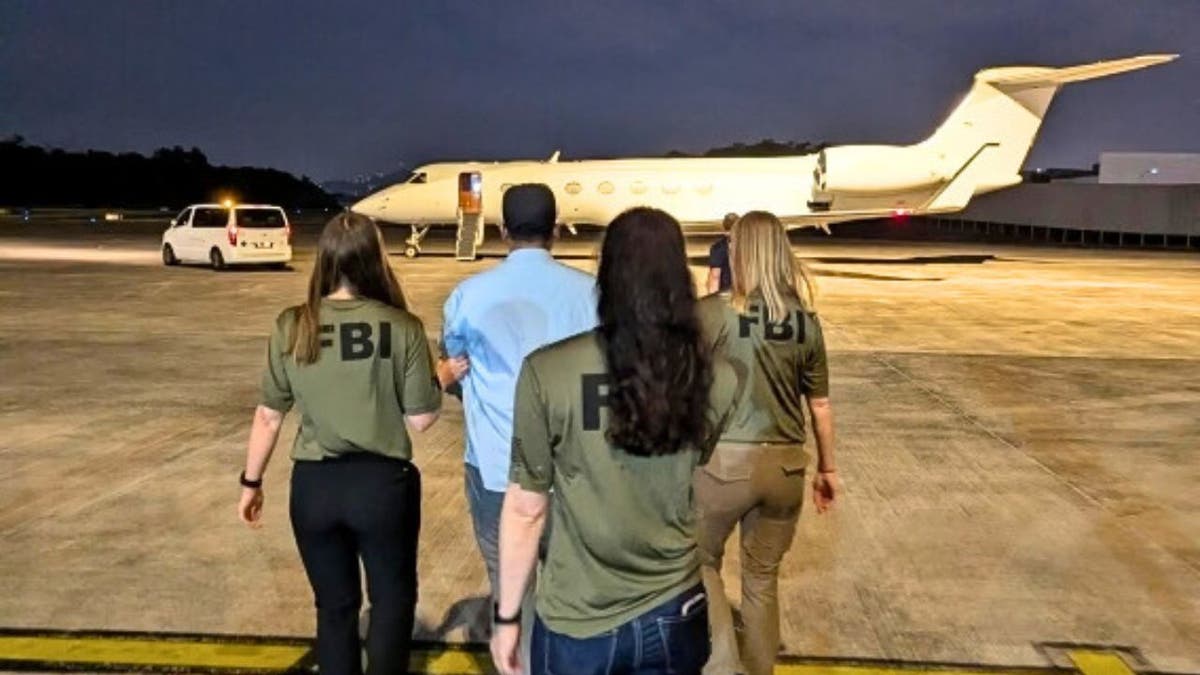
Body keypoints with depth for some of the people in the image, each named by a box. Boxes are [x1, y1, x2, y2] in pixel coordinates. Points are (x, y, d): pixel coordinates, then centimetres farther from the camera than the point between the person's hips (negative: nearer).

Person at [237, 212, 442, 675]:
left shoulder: (291, 327, -5)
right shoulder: (401, 327, -11)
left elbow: (269, 415, 1)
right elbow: (421, 419, -8)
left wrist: (251, 482, 14)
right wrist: (444, 375, 11)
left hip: (314, 485, 2)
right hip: (382, 482, -2)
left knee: (334, 604, 20)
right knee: (392, 597, 20)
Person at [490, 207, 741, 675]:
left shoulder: (548, 372, -18)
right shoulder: (717, 381, -11)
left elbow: (525, 510, -11)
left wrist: (507, 615, 0)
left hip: (577, 623, -2)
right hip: (675, 617, 2)